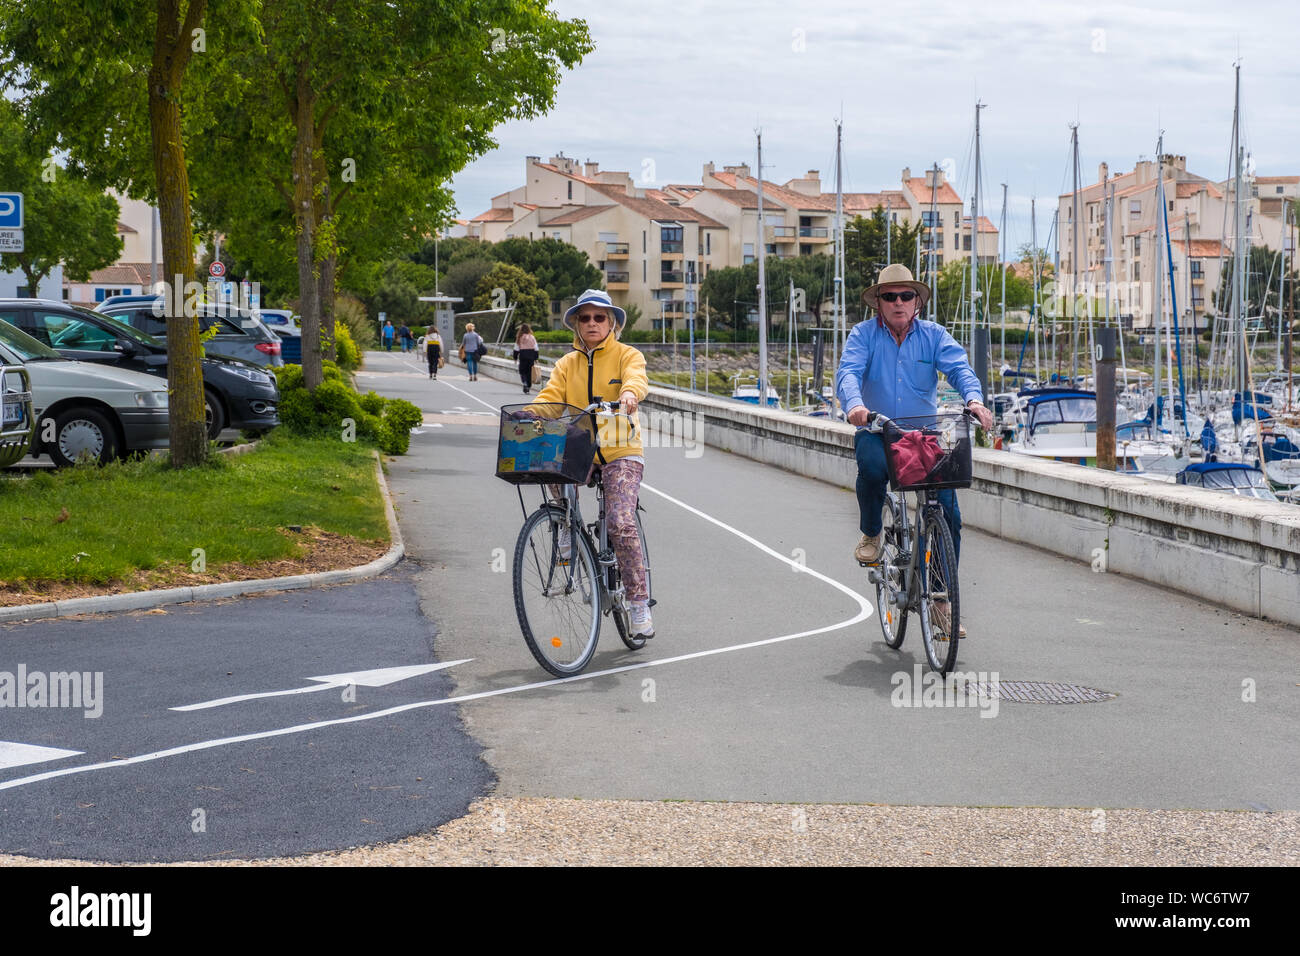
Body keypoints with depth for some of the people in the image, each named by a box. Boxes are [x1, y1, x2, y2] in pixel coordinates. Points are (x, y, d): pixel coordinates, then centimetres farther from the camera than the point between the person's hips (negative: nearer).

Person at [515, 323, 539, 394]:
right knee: (529, 372, 10)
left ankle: (525, 383, -20)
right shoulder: (532, 337, 1)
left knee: (522, 371, 6)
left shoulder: (519, 338, -3)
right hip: (531, 356, 2)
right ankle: (529, 387, 11)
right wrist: (536, 358, 9)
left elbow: (516, 349, 0)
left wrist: (515, 357, 9)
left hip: (523, 356, -2)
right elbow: (536, 349, 3)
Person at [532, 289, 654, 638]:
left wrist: (630, 392, -45)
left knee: (620, 524, -20)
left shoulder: (627, 355, 2)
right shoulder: (567, 364, 13)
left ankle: (640, 602, -8)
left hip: (621, 452, -4)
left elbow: (636, 377, -20)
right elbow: (550, 397, 0)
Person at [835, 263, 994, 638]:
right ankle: (870, 534, -7)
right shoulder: (864, 334, 2)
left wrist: (974, 399, -30)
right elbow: (848, 371, -14)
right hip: (877, 431, -2)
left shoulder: (933, 335, 6)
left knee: (948, 513, -9)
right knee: (873, 466, -37)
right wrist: (854, 404, -37)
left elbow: (958, 367, -8)